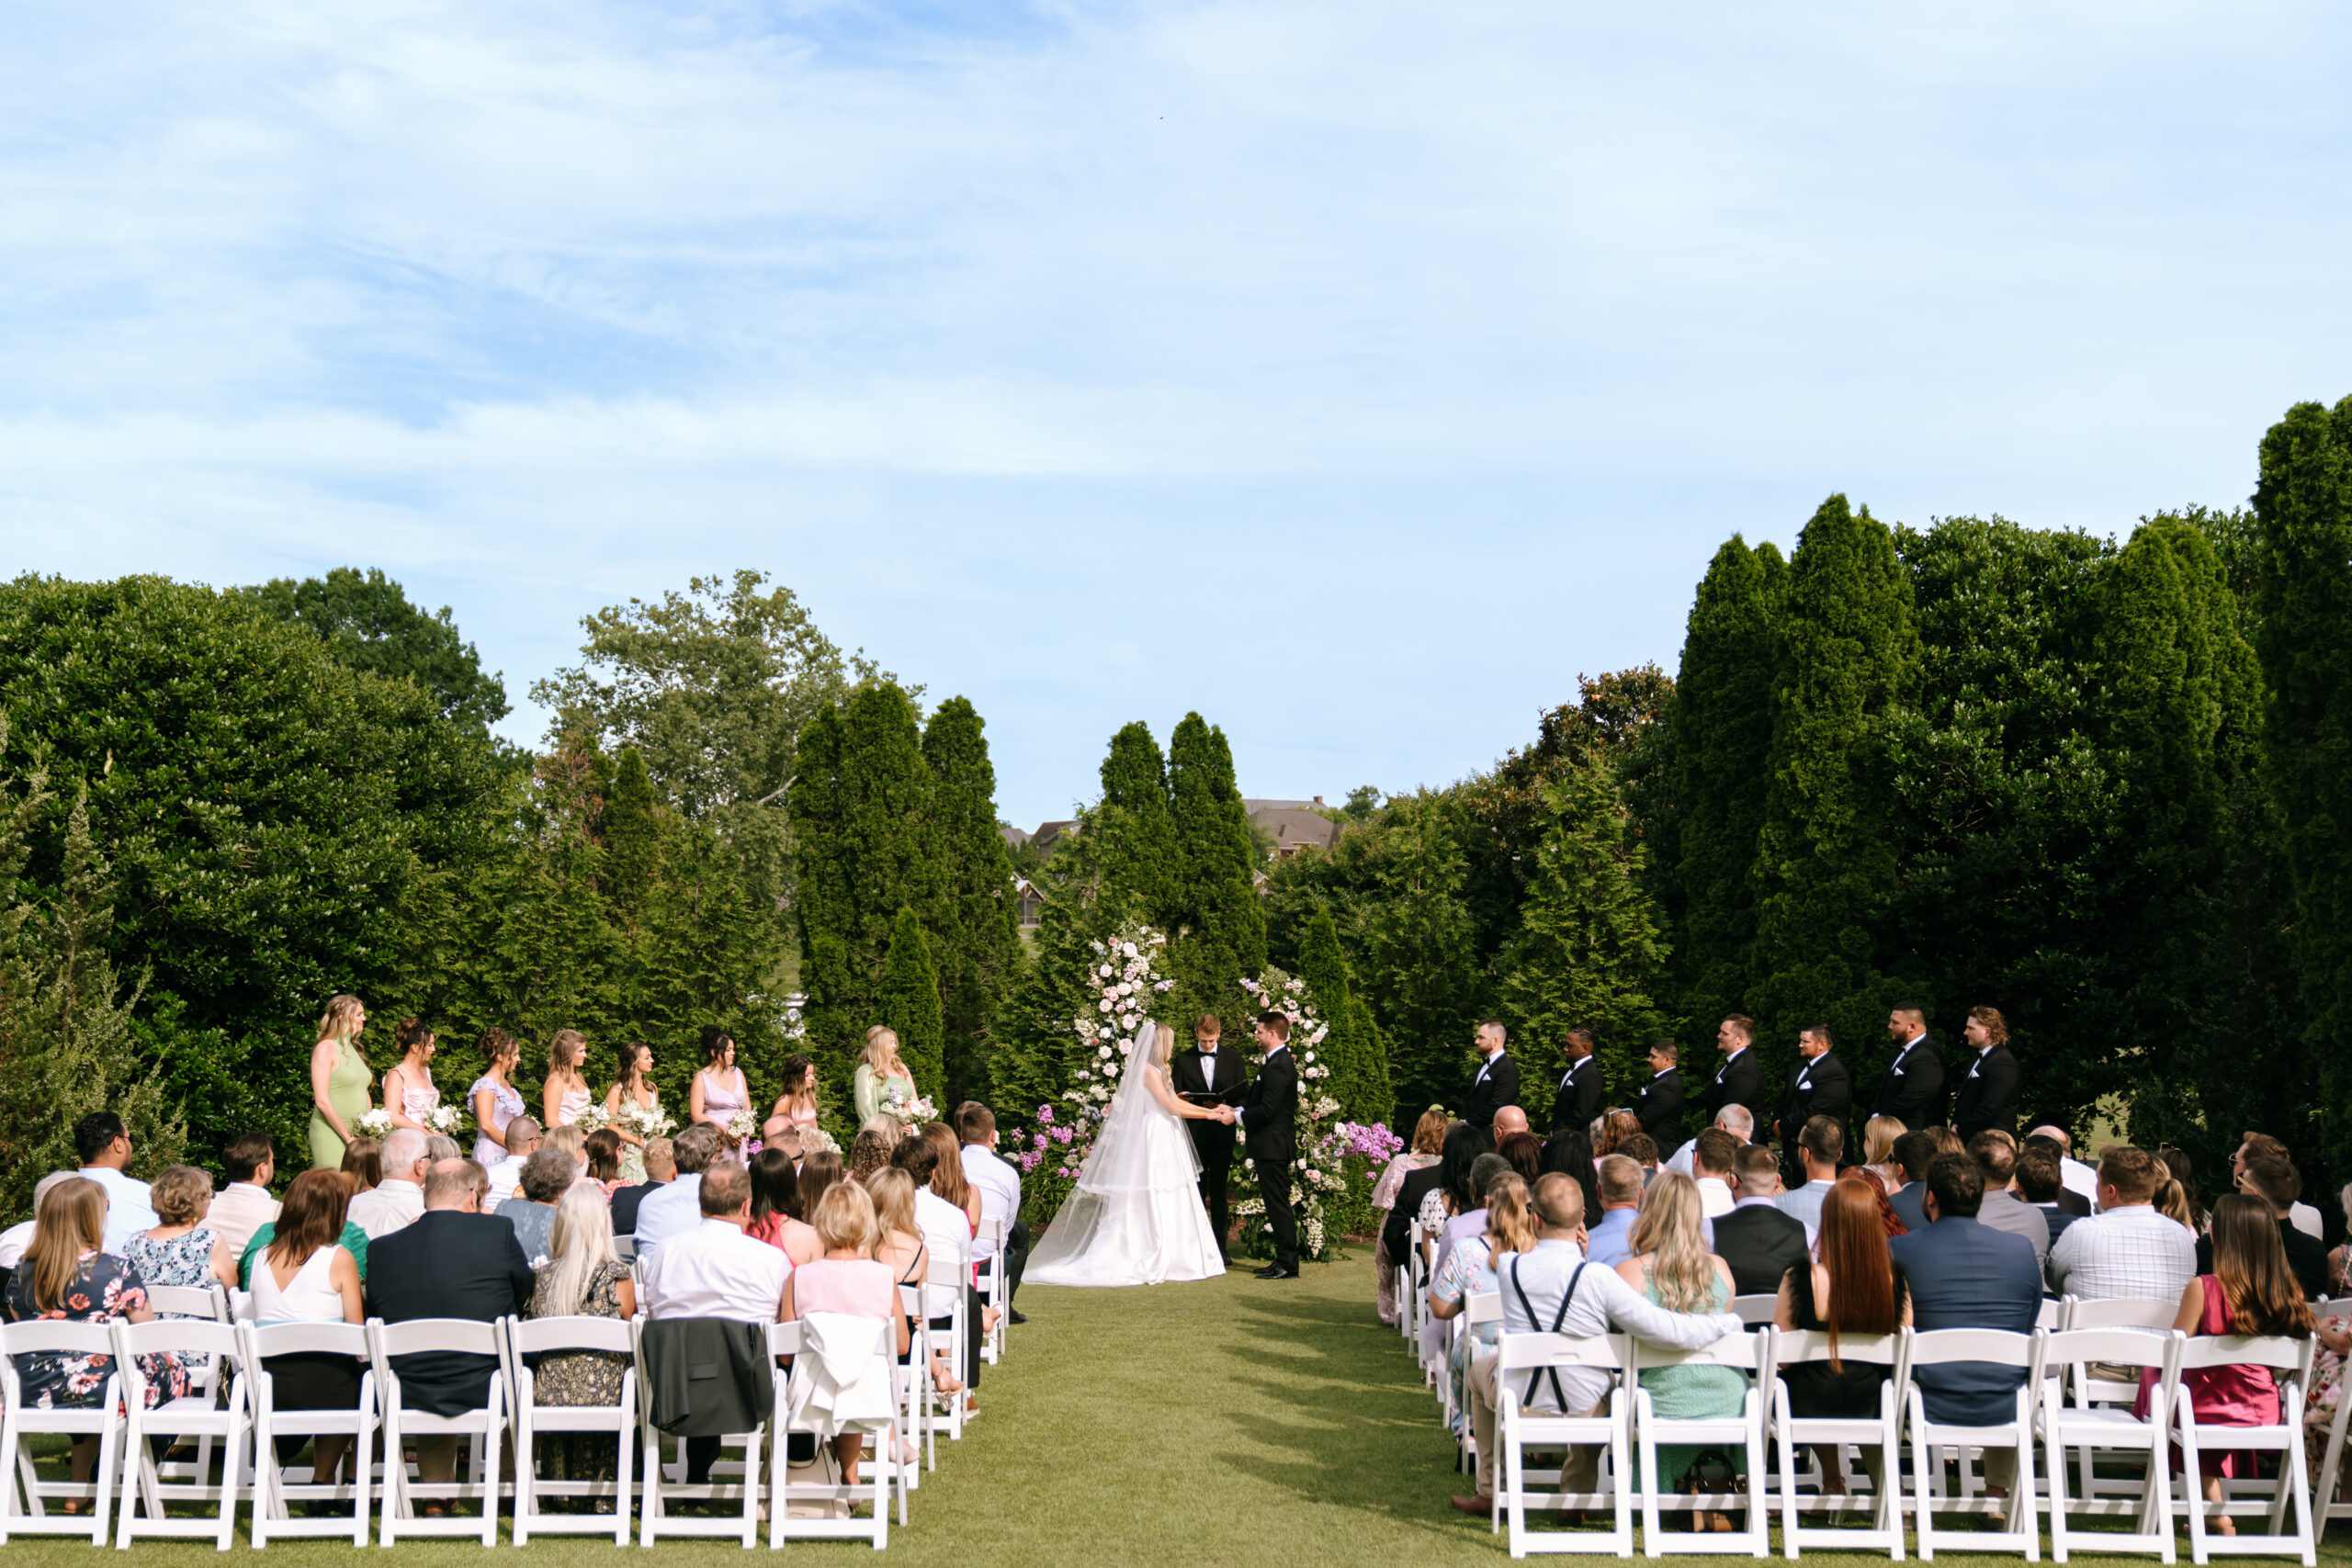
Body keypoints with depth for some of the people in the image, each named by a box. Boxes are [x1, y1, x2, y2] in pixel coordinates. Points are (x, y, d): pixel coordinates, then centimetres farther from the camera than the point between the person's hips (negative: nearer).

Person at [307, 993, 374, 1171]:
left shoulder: (353, 1049, 19)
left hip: (358, 1135, 7)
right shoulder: (326, 1048, -6)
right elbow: (322, 1101, -13)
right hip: (331, 1135, -7)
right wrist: (349, 1138, -14)